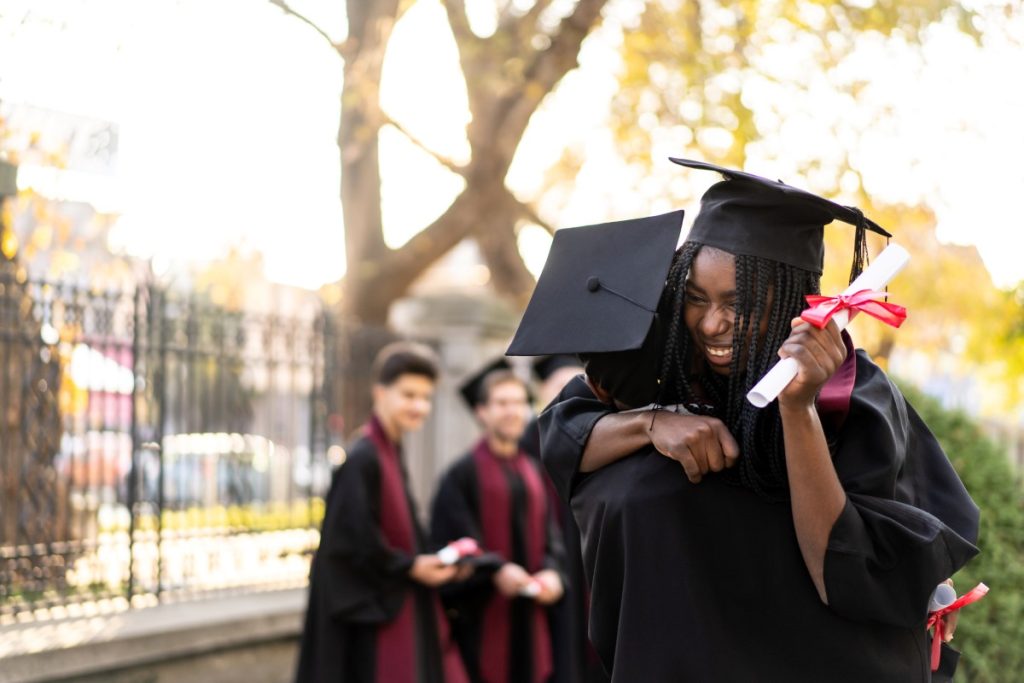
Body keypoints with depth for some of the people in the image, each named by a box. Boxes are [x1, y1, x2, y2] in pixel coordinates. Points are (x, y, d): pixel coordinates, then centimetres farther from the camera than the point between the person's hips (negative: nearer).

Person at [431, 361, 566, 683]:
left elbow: (549, 535, 12)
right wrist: (495, 569, -24)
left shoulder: (534, 473, 15)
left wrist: (551, 571, -7)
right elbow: (455, 539, -10)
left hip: (528, 618, 6)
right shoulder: (463, 474, -4)